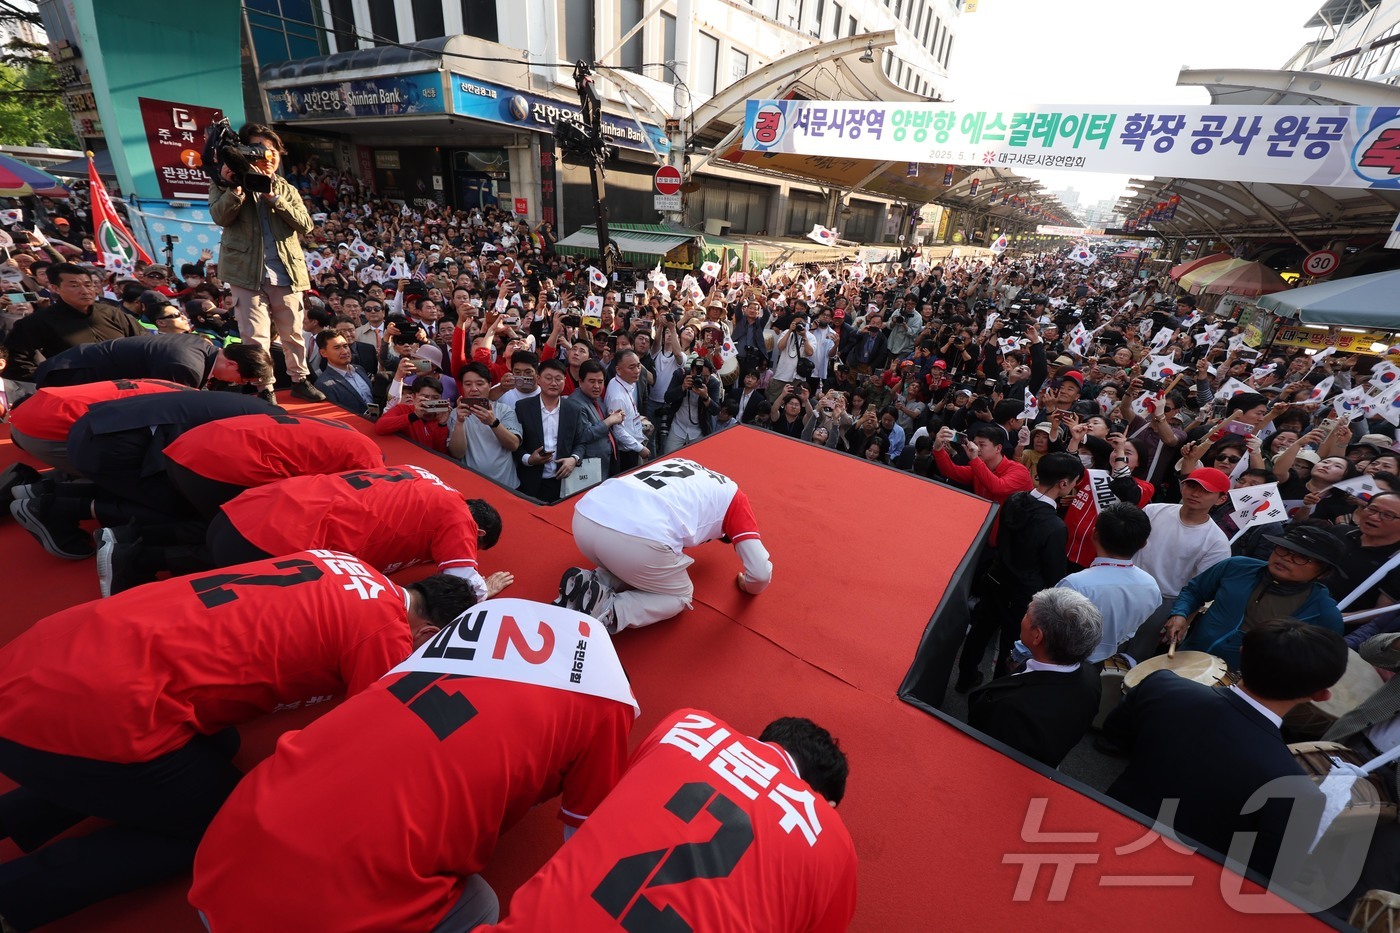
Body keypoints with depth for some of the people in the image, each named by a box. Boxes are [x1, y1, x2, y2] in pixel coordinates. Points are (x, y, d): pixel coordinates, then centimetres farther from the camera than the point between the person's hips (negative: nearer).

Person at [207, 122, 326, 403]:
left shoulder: (286, 189, 15)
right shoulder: (226, 185, 8)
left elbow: (306, 224, 1)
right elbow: (220, 216, -8)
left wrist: (273, 197, -9)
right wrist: (236, 186, -20)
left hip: (286, 272, 2)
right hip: (247, 272, -2)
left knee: (293, 333, 9)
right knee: (255, 336, -5)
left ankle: (300, 380, 23)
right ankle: (265, 388, 3)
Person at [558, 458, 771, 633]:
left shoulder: (680, 463, 34)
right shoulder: (732, 495, 20)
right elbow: (761, 572, 14)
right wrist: (750, 587, 37)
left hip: (584, 516, 7)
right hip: (639, 537, -7)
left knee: (632, 571, 37)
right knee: (680, 596, 23)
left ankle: (585, 583, 10)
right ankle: (607, 612, 0)